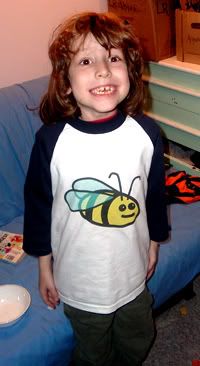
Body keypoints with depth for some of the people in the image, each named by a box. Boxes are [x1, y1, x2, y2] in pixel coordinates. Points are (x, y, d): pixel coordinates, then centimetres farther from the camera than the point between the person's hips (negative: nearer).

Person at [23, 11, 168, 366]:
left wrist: (153, 243, 11)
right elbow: (38, 204, -9)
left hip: (133, 272, 3)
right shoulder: (50, 140, -22)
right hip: (80, 281, -2)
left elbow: (155, 193, -1)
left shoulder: (147, 134, -16)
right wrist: (44, 266, -1)